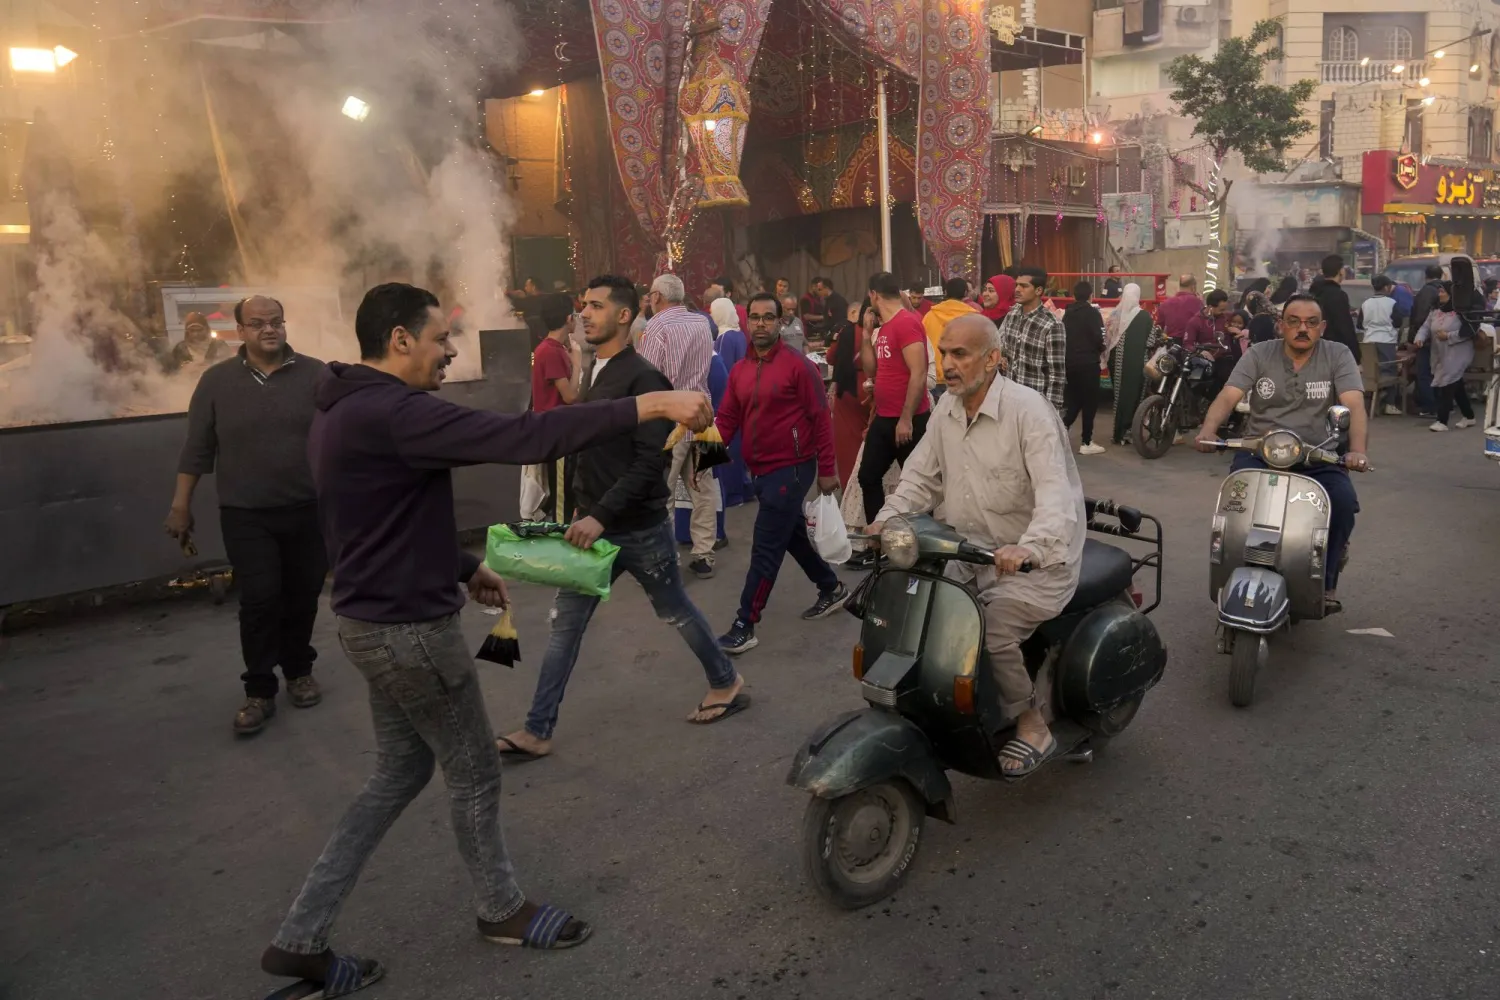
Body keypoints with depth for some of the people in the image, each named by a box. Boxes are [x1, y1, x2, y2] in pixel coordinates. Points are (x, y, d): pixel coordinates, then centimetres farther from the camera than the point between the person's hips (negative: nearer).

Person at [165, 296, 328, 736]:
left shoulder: (315, 374, -2)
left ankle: (299, 672, 30)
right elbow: (197, 449, 4)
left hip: (307, 510, 1)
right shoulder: (216, 380, 1)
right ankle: (259, 692, 9)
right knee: (259, 601, -3)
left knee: (302, 597, 10)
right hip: (245, 515, 0)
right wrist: (181, 506, 4)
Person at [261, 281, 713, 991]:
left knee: (399, 774, 20)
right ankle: (502, 909, 33)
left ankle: (299, 937, 25)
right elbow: (522, 438, -34)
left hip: (380, 620, 10)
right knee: (475, 774, 10)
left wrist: (462, 568, 20)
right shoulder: (391, 413, -25)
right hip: (409, 630, -10)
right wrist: (649, 406, -34)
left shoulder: (348, 411, 9)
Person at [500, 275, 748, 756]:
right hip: (595, 525, 7)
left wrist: (602, 515, -29)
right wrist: (586, 512, 15)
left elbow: (651, 462, -24)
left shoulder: (643, 378, -17)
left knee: (676, 613, 11)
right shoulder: (596, 373, 9)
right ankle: (537, 731, 12)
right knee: (564, 625, 6)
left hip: (639, 529, -7)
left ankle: (726, 683, 34)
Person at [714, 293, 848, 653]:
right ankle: (832, 589, 41)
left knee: (766, 548, -5)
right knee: (793, 536, 21)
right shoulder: (739, 371, 9)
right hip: (760, 470, 8)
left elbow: (820, 419, -10)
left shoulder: (798, 365, -11)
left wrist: (827, 469, -11)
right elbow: (727, 418, 6)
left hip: (790, 469, -7)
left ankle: (744, 626, 1)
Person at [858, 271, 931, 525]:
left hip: (908, 421, -10)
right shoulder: (885, 327, 13)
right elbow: (872, 369, 17)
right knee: (868, 476, 14)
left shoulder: (906, 322, -16)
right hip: (884, 419, 10)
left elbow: (918, 374, -21)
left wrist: (906, 419, -22)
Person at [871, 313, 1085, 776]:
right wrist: (886, 520, -7)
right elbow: (921, 477, 11)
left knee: (992, 629, -27)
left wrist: (1028, 549, -45)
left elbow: (1056, 493, -28)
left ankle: (1032, 726, -2)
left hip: (1037, 560, -7)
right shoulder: (946, 410, 6)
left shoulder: (1028, 410, -17)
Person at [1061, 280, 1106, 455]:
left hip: (1068, 362, 6)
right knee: (1090, 402, 3)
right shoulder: (1092, 312, -9)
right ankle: (1086, 443, 6)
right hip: (1088, 363, -6)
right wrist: (1101, 349, 5)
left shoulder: (1067, 313, 9)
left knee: (1073, 401, 17)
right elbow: (1099, 338, -14)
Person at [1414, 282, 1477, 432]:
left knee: (1447, 384, -12)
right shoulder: (1435, 310, 9)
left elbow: (1468, 332, -16)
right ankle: (1469, 416, 28)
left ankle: (1442, 421, -10)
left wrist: (1448, 336, -20)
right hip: (1440, 355, 7)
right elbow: (1426, 327, 3)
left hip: (1457, 355, -7)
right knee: (1456, 386, 15)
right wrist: (1420, 338, -16)